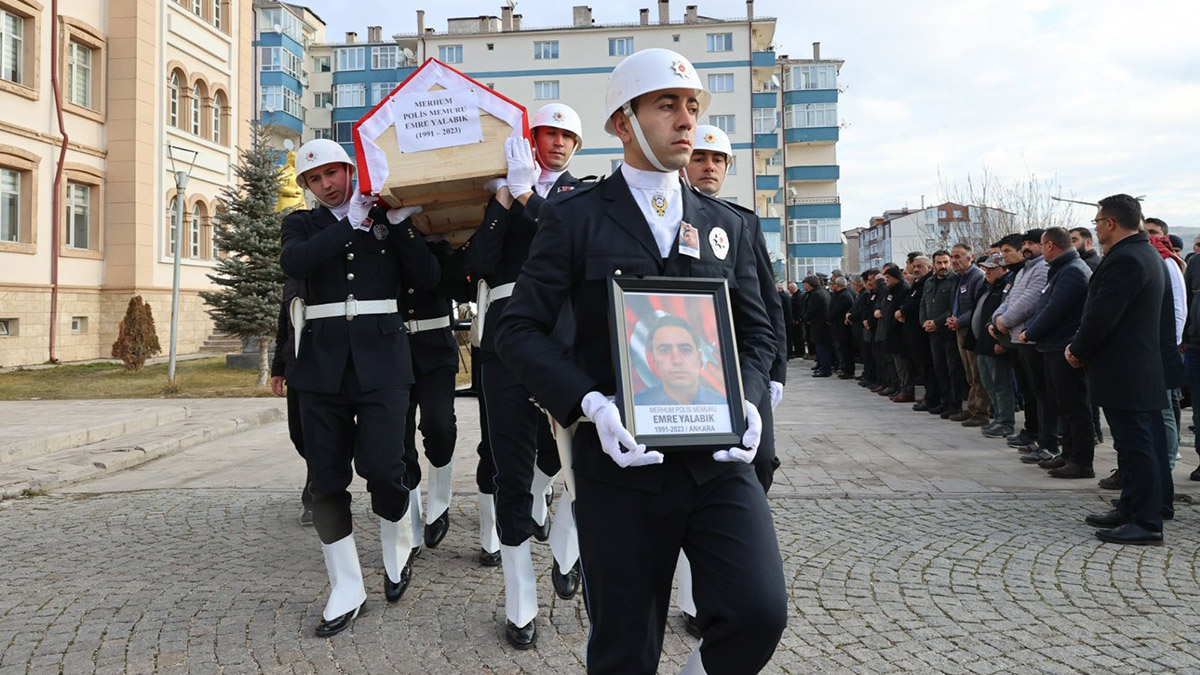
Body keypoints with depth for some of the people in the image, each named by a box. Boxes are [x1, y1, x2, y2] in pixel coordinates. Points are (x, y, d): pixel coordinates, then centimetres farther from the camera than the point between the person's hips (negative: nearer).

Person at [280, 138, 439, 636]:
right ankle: (346, 590, 15)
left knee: (381, 465, -10)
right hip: (323, 361, 2)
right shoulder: (301, 223, 13)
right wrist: (352, 224, -8)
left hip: (381, 357, -2)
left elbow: (427, 277, 1)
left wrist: (399, 221, -4)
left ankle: (398, 550, 21)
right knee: (326, 478, 2)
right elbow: (293, 263, -10)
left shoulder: (388, 219, 12)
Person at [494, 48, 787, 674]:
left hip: (718, 459, 3)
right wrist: (590, 404, -18)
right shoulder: (574, 218, 1)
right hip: (621, 460, -2)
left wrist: (745, 399, -4)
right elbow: (519, 329, -4)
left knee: (759, 611, -13)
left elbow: (756, 332, 16)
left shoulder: (727, 225, 13)